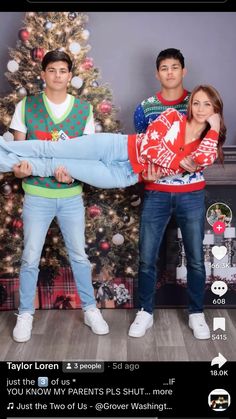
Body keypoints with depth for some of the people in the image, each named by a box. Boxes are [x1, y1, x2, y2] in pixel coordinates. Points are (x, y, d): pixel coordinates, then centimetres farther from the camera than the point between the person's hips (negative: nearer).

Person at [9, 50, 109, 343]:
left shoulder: (84, 109, 2)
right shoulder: (25, 106, -1)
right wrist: (18, 167, -20)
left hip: (71, 194, 1)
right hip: (36, 194, -1)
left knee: (79, 255, 11)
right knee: (30, 257, 5)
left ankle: (90, 309, 28)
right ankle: (25, 314, 23)